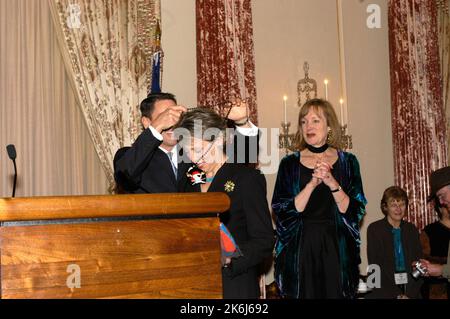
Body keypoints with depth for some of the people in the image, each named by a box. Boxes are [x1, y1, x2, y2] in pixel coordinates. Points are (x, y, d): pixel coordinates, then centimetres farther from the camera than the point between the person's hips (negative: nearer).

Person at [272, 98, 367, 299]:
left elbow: (355, 211, -3)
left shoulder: (347, 162, 4)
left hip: (337, 250, 1)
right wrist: (312, 184, -18)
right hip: (299, 250, 0)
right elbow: (282, 212, -6)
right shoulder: (290, 164, 3)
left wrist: (332, 183, -19)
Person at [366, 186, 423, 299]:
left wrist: (411, 294, -7)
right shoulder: (374, 229, -3)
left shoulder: (412, 230, 8)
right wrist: (397, 295, -11)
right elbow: (375, 266, -7)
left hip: (411, 292, 3)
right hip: (384, 292, -3)